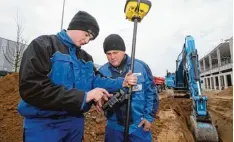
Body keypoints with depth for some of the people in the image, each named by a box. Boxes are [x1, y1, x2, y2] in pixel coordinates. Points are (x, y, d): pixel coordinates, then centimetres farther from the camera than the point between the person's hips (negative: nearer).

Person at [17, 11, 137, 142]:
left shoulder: (85, 57, 11)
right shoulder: (43, 45, -12)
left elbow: (95, 81, 5)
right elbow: (32, 88, -24)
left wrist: (121, 83, -12)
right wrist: (83, 96, -25)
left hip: (76, 121, 7)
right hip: (44, 124, -6)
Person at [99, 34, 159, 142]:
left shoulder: (141, 67, -9)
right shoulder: (102, 71, -6)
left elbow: (151, 93, -2)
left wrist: (149, 117, -3)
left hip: (139, 126, -1)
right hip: (114, 126, 2)